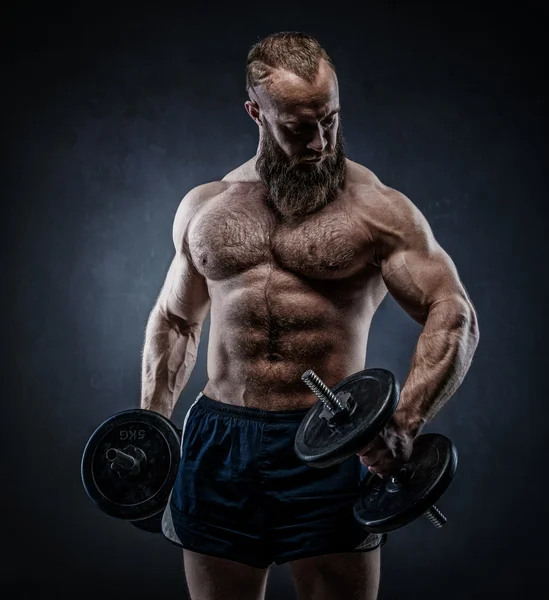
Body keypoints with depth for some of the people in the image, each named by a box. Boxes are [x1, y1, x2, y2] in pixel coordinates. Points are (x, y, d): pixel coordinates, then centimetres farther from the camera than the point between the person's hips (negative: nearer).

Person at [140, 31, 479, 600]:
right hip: (218, 442, 3)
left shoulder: (378, 209, -2)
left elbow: (455, 317, -7)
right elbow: (173, 321, 21)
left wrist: (403, 424, -22)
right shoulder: (202, 207, 11)